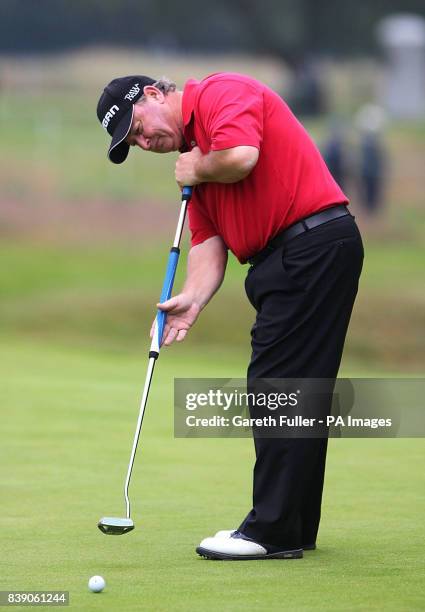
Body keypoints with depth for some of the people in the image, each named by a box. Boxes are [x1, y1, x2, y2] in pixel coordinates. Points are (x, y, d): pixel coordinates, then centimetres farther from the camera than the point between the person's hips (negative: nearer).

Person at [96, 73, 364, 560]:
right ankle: (295, 528, 17)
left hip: (311, 242, -10)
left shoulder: (222, 93, -7)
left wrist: (198, 171, -5)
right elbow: (208, 240, 16)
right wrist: (192, 299, -1)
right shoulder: (192, 155, 21)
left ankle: (273, 530, -9)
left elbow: (242, 156, -26)